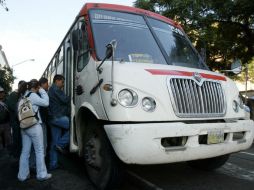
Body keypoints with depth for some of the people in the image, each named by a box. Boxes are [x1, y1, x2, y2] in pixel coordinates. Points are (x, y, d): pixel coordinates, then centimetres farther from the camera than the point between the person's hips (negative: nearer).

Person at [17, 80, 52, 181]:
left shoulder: (23, 96, 13)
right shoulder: (32, 95, -11)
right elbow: (45, 103, -11)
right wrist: (42, 91, -2)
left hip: (24, 127, 8)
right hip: (34, 126, -8)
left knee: (25, 151, 12)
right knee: (39, 151, 2)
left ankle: (22, 175, 19)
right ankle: (42, 174, 9)